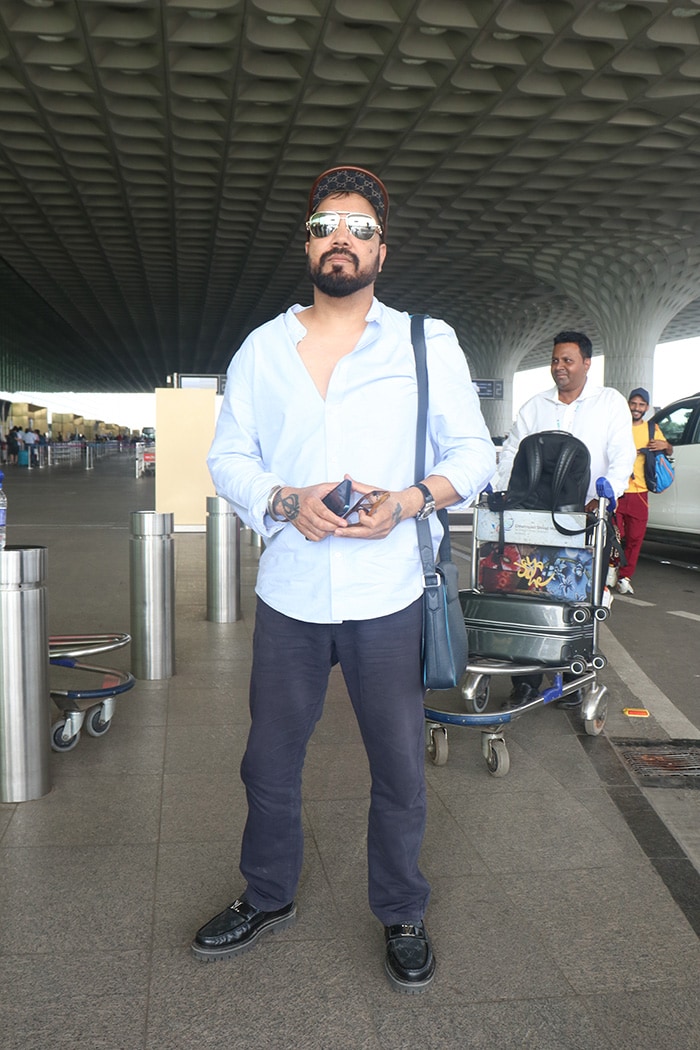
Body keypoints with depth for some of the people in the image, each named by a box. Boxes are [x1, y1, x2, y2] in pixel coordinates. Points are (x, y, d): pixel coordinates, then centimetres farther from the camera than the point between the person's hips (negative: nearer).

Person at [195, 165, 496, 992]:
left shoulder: (428, 341, 2)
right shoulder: (262, 347, 7)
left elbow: (474, 451, 2)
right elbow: (227, 455, 6)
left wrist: (410, 499, -17)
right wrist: (285, 501, -14)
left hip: (387, 596, -2)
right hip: (287, 594, 2)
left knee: (400, 768, 11)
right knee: (269, 760, 16)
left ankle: (402, 915, 35)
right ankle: (268, 898, 41)